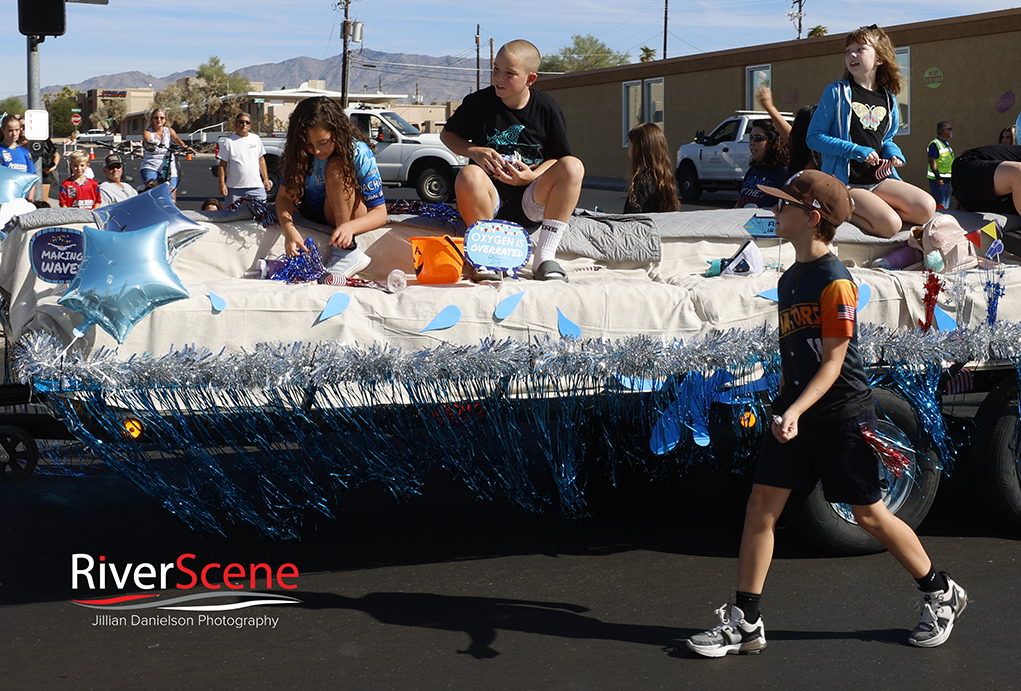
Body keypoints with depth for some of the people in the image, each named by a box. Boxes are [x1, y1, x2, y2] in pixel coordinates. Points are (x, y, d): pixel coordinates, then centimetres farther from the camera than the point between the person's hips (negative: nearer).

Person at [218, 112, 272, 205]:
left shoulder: (256, 139, 13)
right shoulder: (229, 142, 2)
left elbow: (261, 160, 19)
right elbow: (222, 165, 1)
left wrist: (266, 179, 14)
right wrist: (222, 184, -7)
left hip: (256, 187, 2)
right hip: (234, 188, -2)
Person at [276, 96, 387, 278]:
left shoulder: (359, 153, -25)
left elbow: (380, 213, -27)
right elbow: (284, 196, -13)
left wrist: (350, 226, -47)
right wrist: (289, 228, -35)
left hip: (353, 216, -7)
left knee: (336, 167, -27)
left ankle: (348, 251, -31)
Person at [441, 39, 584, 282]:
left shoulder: (546, 109, 0)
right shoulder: (478, 102, 0)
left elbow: (559, 157, 6)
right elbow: (447, 134, 13)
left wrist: (534, 176, -15)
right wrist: (473, 151, -8)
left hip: (532, 204, 1)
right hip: (489, 202, -1)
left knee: (573, 166, -25)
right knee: (469, 175, -35)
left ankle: (544, 258, -24)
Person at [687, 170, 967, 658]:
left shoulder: (835, 282, -16)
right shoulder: (788, 279, 9)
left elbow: (832, 363, -19)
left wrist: (796, 412, -30)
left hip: (842, 414, -7)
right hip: (794, 410, 7)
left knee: (868, 515, 4)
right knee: (762, 504, -2)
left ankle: (941, 594, 26)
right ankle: (745, 622, 3)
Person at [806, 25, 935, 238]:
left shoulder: (888, 100, 14)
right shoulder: (836, 92, -1)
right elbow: (814, 137, -5)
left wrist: (894, 154, 1)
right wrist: (856, 151, -16)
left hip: (879, 180, 6)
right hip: (845, 183, -6)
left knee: (926, 208, -17)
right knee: (890, 225, -28)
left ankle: (849, 210, -7)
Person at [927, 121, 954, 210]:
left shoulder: (946, 144, 17)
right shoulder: (935, 144, -13)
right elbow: (932, 161, -20)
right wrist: (937, 177, -25)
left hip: (947, 180, 10)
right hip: (938, 180, -10)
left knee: (946, 205, 12)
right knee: (940, 206, -12)